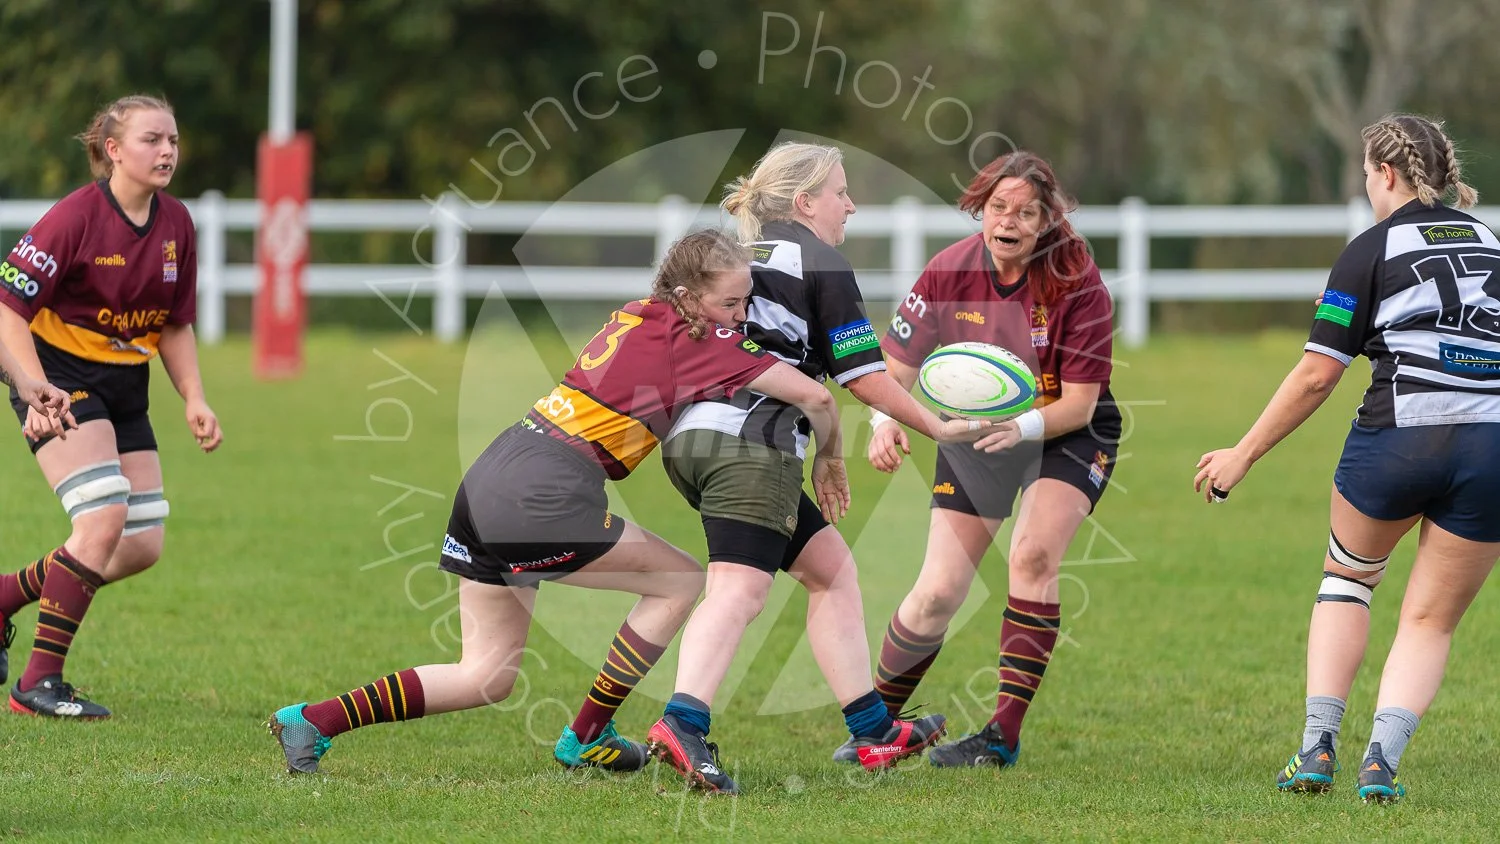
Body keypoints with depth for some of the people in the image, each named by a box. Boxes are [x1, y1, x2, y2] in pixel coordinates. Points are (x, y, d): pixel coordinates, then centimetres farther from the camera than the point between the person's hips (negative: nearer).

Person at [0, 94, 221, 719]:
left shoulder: (176, 225, 2)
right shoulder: (74, 218, -18)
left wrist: (194, 401, 0)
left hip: (125, 386, 8)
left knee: (143, 545, 3)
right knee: (105, 518, -22)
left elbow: (175, 326, 13)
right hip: (59, 375, -8)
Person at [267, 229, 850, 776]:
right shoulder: (698, 341, -7)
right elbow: (813, 396, -9)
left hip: (487, 479, 8)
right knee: (679, 582, 8)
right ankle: (586, 738, 13)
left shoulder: (637, 318, 16)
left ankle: (310, 721, 9)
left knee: (487, 676, 15)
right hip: (541, 500, -8)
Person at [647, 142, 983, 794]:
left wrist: (820, 444, 31)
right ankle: (684, 723, -40)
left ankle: (873, 732, 17)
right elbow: (863, 374, -1)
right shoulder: (820, 264, 0)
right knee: (738, 590, -19)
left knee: (831, 567, 17)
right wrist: (937, 427, 11)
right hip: (751, 441, -8)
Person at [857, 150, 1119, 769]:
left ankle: (1004, 734, -22)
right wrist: (885, 422, -32)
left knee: (1033, 555, -28)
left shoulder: (1076, 284, -23)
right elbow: (896, 365, -11)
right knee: (938, 595, -5)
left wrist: (1020, 427, -41)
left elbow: (1079, 403, -22)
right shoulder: (949, 272, -16)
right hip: (973, 437, 2)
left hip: (1066, 434, -2)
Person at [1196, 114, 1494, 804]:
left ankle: (1317, 747, 14)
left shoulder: (1373, 250, 0)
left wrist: (1244, 455, 3)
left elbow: (1317, 375, -3)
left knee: (1347, 576, 22)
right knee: (1431, 620, 12)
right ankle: (1382, 758, -6)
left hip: (1396, 441, -3)